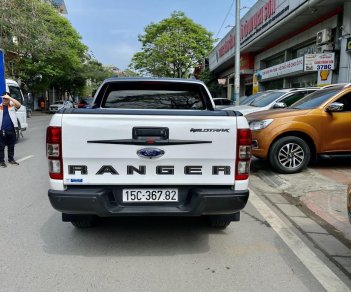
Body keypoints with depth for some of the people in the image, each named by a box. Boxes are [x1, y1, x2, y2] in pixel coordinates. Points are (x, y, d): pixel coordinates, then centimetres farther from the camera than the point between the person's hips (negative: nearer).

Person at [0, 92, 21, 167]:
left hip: (11, 130, 1)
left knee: (11, 146, 13)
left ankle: (11, 159, 26)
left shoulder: (12, 105, 3)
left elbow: (19, 105, -20)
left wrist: (9, 97, -23)